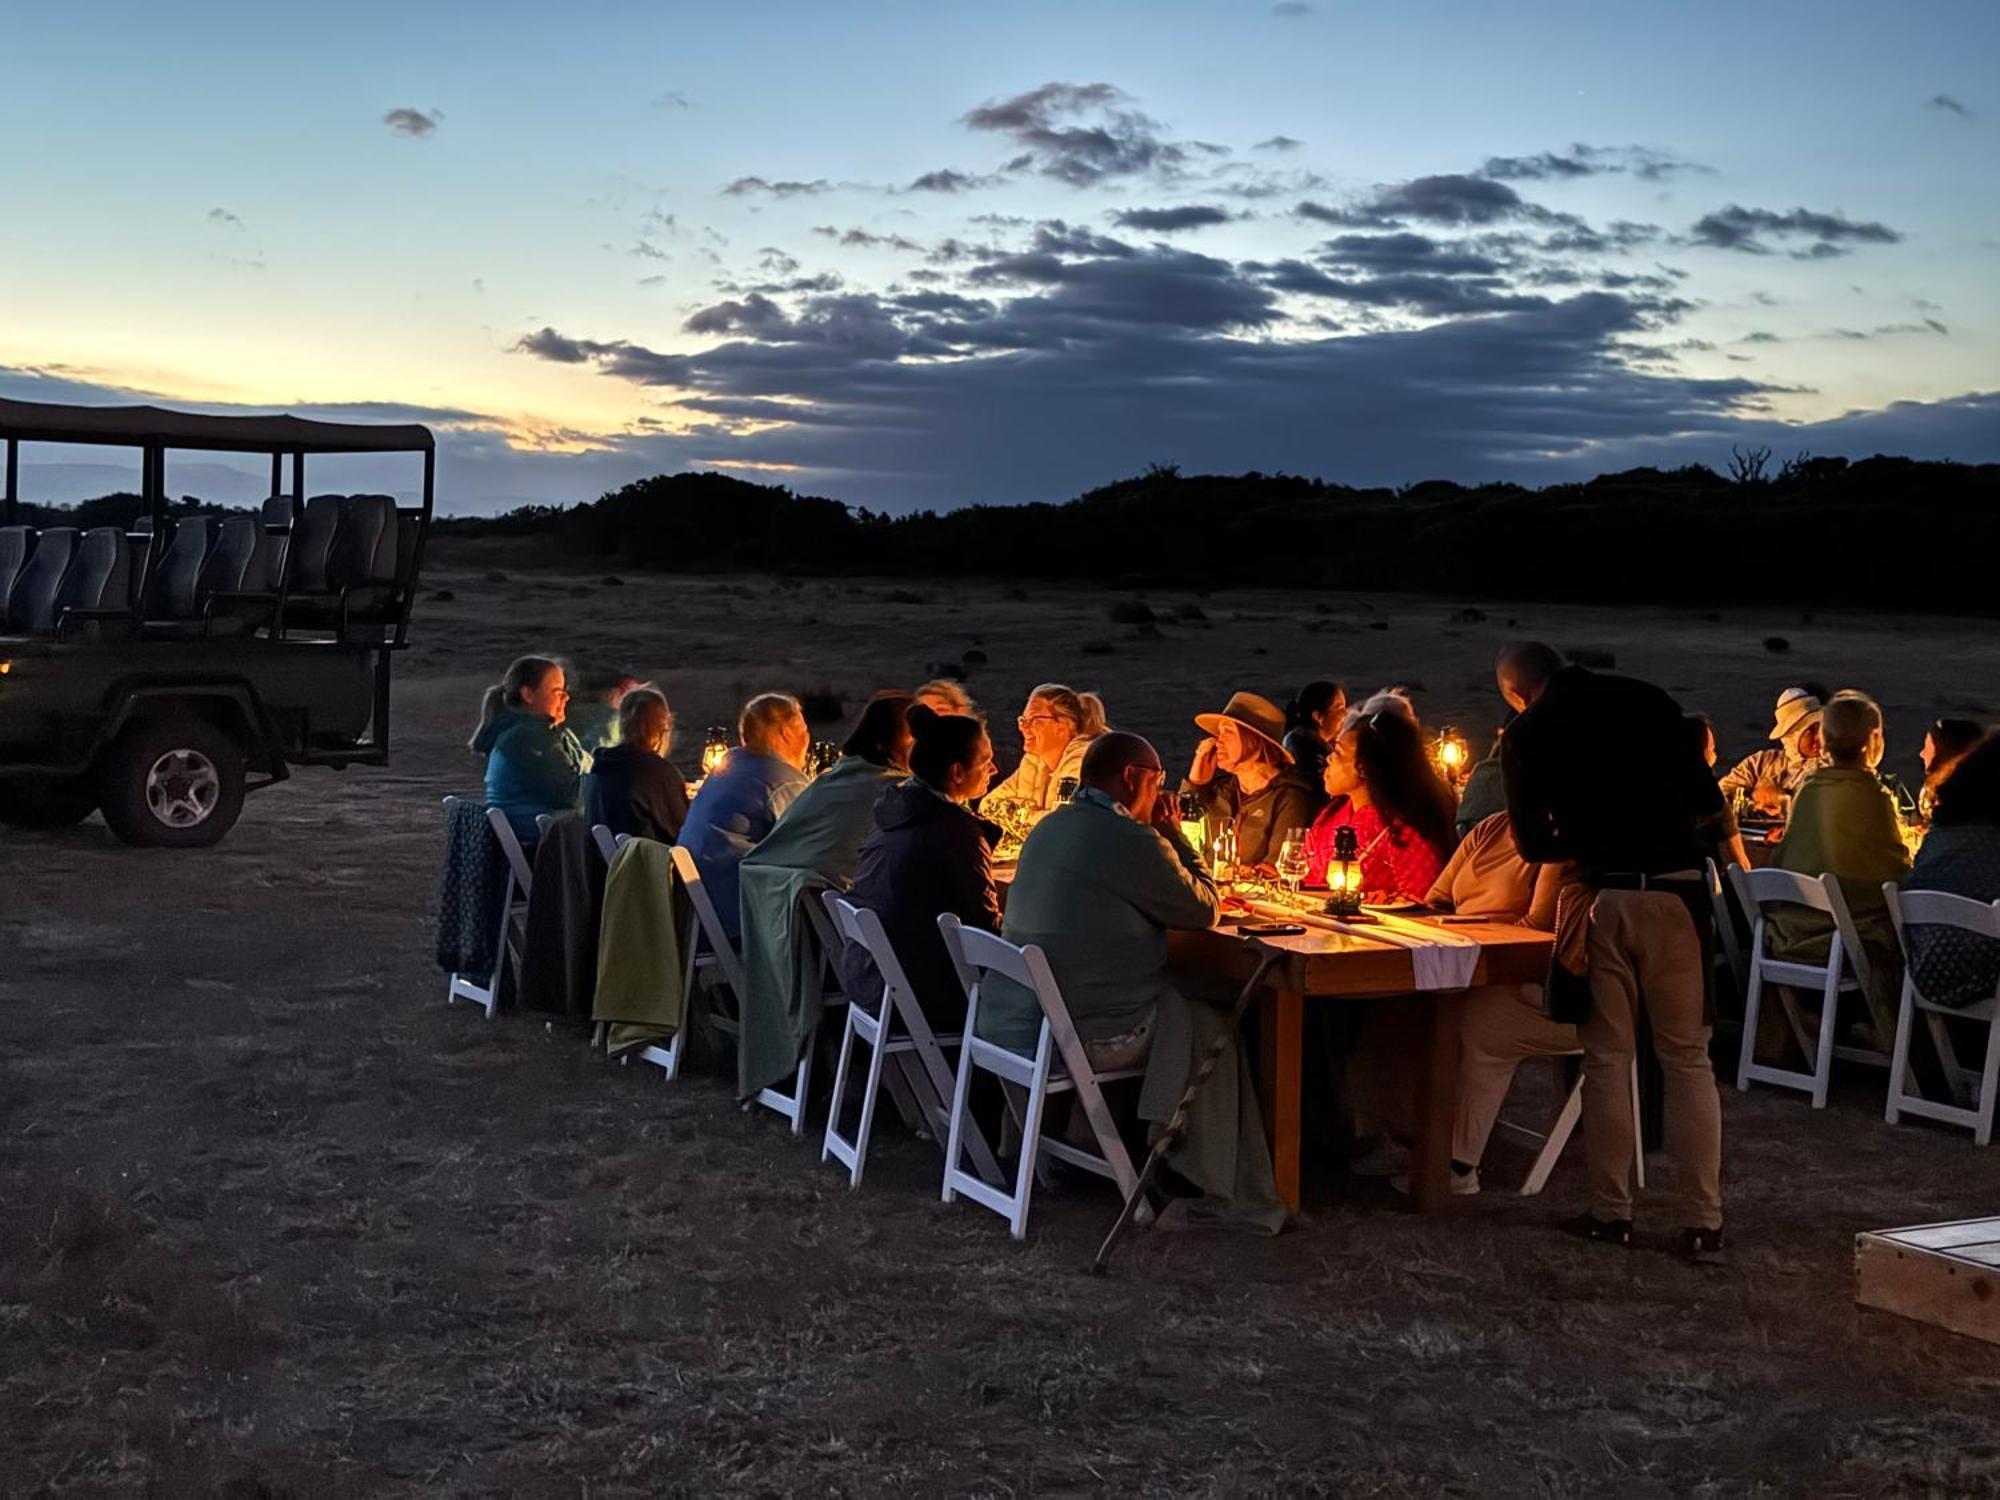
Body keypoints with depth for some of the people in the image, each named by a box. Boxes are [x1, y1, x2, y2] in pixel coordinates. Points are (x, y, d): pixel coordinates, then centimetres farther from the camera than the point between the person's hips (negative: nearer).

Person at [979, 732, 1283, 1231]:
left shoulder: (1048, 828, 11)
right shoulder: (1133, 842, -16)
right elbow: (1205, 910, -3)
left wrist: (1166, 840, 20)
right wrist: (1175, 837, 7)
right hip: (1077, 1036, -9)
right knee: (1211, 1026, 12)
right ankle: (1225, 1193, 18)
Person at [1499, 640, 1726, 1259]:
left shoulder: (1525, 735, 4)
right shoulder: (1647, 701, 7)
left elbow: (1534, 844, 4)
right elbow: (1708, 799, 7)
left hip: (1599, 897, -1)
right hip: (1675, 890, 1)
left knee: (1606, 1059, 10)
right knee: (1687, 1059, 6)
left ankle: (1611, 1213, 13)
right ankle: (1702, 1221, 4)